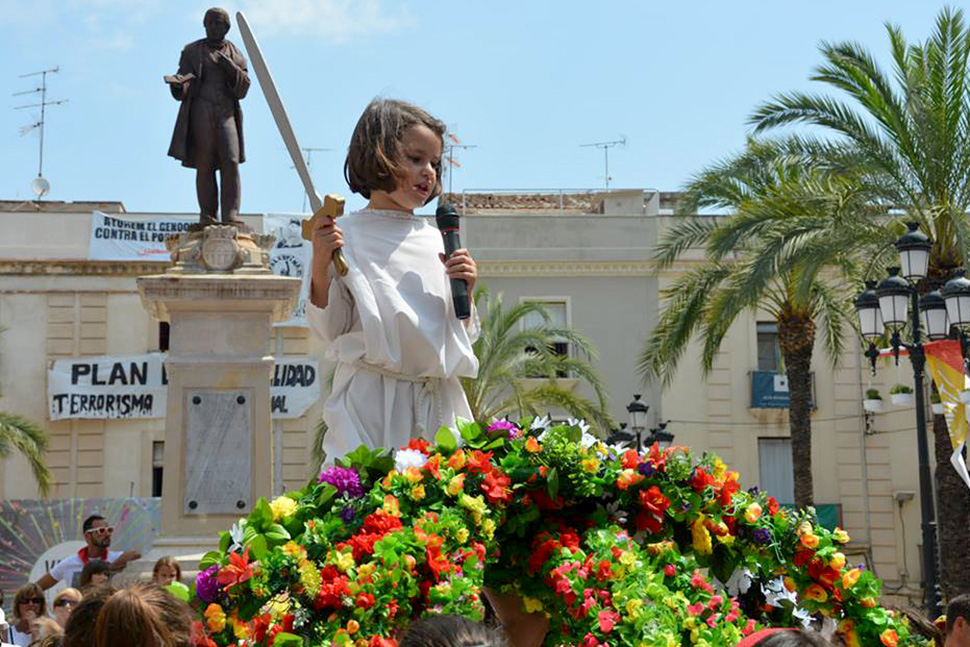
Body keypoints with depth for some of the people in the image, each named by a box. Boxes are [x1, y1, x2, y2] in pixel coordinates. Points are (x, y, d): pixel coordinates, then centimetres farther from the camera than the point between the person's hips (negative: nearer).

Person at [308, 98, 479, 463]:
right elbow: (331, 330, -2)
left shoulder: (435, 239, 13)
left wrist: (464, 293, -1)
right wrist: (320, 266, -13)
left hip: (437, 403, 4)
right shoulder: (345, 236, 0)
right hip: (370, 403, -4)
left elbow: (463, 337, 17)